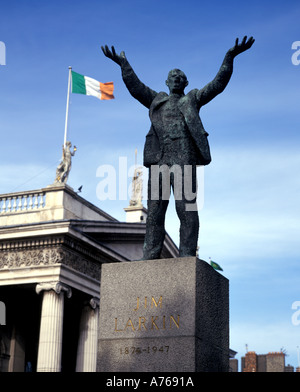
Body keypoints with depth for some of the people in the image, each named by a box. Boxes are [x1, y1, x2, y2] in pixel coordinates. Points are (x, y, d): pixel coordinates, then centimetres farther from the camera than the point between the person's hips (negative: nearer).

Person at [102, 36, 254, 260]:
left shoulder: (193, 99, 21)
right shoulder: (157, 100, 29)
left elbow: (218, 84, 13)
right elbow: (135, 87, 24)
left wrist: (230, 58, 4)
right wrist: (123, 64, 18)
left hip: (184, 158, -3)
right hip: (159, 159, 3)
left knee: (187, 209, -9)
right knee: (155, 211, -1)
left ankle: (187, 256, -11)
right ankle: (150, 257, -1)